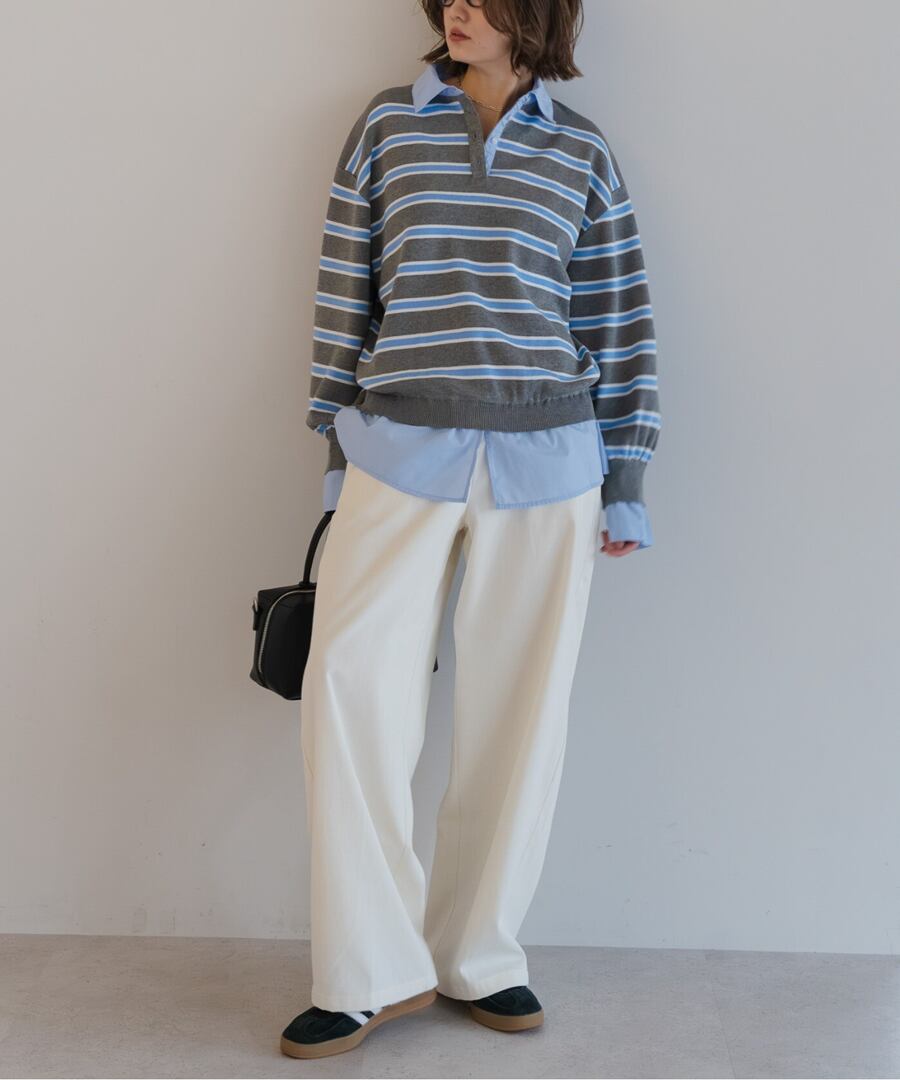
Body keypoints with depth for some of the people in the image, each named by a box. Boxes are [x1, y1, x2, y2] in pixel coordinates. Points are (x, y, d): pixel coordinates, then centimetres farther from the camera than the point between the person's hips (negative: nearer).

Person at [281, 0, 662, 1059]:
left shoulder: (583, 151, 8)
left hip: (544, 458, 1)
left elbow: (619, 323, 9)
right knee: (350, 680, -11)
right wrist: (338, 456, 6)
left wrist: (625, 483, 5)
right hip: (401, 448, 0)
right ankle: (374, 971, 1)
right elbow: (345, 294, 9)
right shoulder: (387, 123, 8)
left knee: (518, 706, 4)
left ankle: (477, 953, 19)